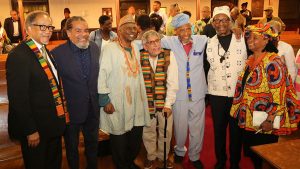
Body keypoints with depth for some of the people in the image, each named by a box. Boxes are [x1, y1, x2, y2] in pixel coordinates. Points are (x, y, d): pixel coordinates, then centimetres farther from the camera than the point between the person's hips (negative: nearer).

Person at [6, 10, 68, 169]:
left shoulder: (45, 51, 6)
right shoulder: (18, 55, -22)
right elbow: (18, 98, -23)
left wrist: (60, 117, 11)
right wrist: (30, 131, -20)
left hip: (53, 124, 8)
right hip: (35, 128, -8)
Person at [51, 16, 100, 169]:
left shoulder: (94, 48, -4)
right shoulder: (57, 53, -18)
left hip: (93, 109, 4)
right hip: (71, 111, -4)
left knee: (92, 143, 24)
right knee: (71, 147, 19)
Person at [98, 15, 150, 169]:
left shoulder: (136, 48, 11)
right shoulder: (110, 49, -12)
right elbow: (102, 75, -14)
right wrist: (105, 100, -14)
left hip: (136, 103, 6)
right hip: (117, 105, -6)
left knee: (136, 139, 16)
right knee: (119, 141, 8)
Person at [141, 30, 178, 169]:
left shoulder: (169, 55, -8)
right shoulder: (140, 57, -4)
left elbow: (173, 82, -10)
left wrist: (168, 103, -13)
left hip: (165, 102, 0)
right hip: (146, 102, 1)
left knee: (165, 132, 12)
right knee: (148, 132, 14)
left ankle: (163, 157, 36)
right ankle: (151, 156, 38)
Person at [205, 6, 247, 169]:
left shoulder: (243, 40, -4)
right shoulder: (209, 43, 3)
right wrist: (206, 87, 6)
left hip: (239, 94, -2)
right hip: (216, 94, 2)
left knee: (236, 129, 11)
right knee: (218, 129, 14)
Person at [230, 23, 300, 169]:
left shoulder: (272, 62, -17)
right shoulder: (250, 59, 8)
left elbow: (278, 94, -21)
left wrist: (270, 120, -21)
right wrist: (240, 111, 16)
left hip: (264, 124, -7)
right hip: (248, 120, 8)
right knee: (252, 155, 19)